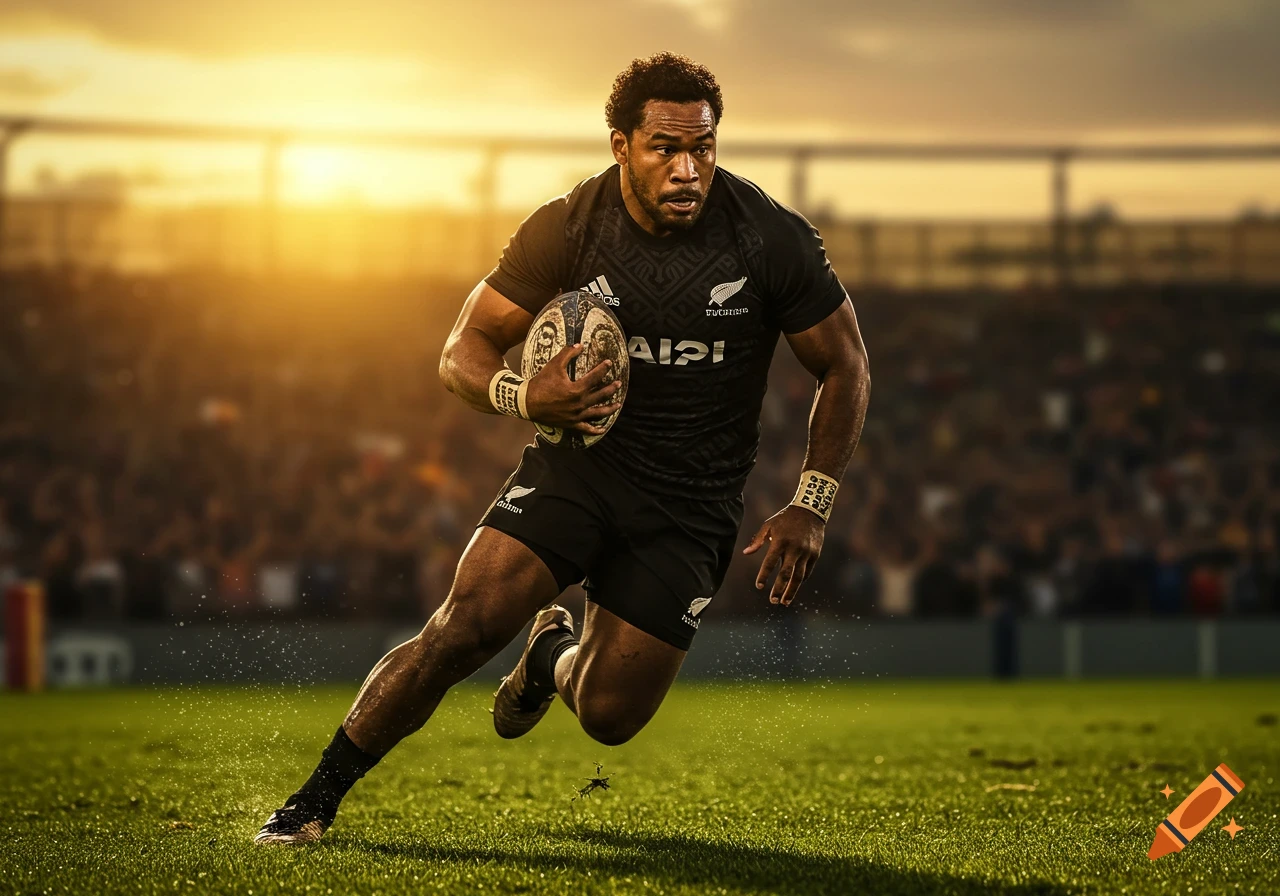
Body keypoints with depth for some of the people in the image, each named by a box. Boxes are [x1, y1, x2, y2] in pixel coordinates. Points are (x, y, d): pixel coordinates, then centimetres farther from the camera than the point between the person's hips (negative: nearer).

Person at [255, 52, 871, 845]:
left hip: (693, 504, 0)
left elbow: (847, 371, -1)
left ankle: (556, 656, 36)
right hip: (578, 459, 0)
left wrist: (811, 509, -8)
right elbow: (464, 350, -5)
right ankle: (317, 799, -4)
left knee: (611, 717, -3)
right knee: (464, 626, -20)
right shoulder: (569, 227, -11)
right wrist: (525, 397, -28)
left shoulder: (773, 239, -13)